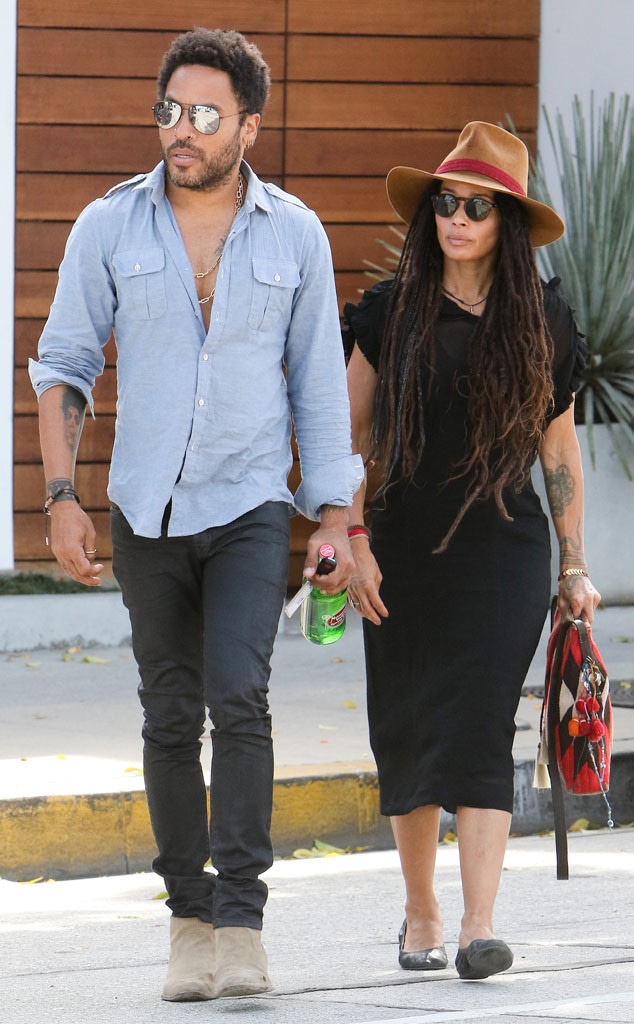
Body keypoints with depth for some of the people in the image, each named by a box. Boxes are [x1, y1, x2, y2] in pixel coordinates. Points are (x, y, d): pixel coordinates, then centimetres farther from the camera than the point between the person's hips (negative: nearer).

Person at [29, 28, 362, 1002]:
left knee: (238, 695, -17)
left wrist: (336, 517, 1)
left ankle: (241, 924, -17)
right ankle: (190, 919, 18)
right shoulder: (109, 227, -2)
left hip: (252, 505, -1)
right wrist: (62, 497, -5)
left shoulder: (294, 234, -1)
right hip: (147, 510, 2)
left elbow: (318, 382, 5)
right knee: (172, 716, 7)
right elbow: (64, 365, 4)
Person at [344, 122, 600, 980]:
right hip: (405, 552, 1)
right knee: (408, 732, 7)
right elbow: (346, 435, 4)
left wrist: (575, 568, 10)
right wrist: (354, 542, -4)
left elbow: (560, 451, 10)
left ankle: (479, 927, -18)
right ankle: (419, 913, 24)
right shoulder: (393, 313, 1)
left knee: (482, 724, -12)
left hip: (505, 549, -1)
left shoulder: (542, 325, 3)